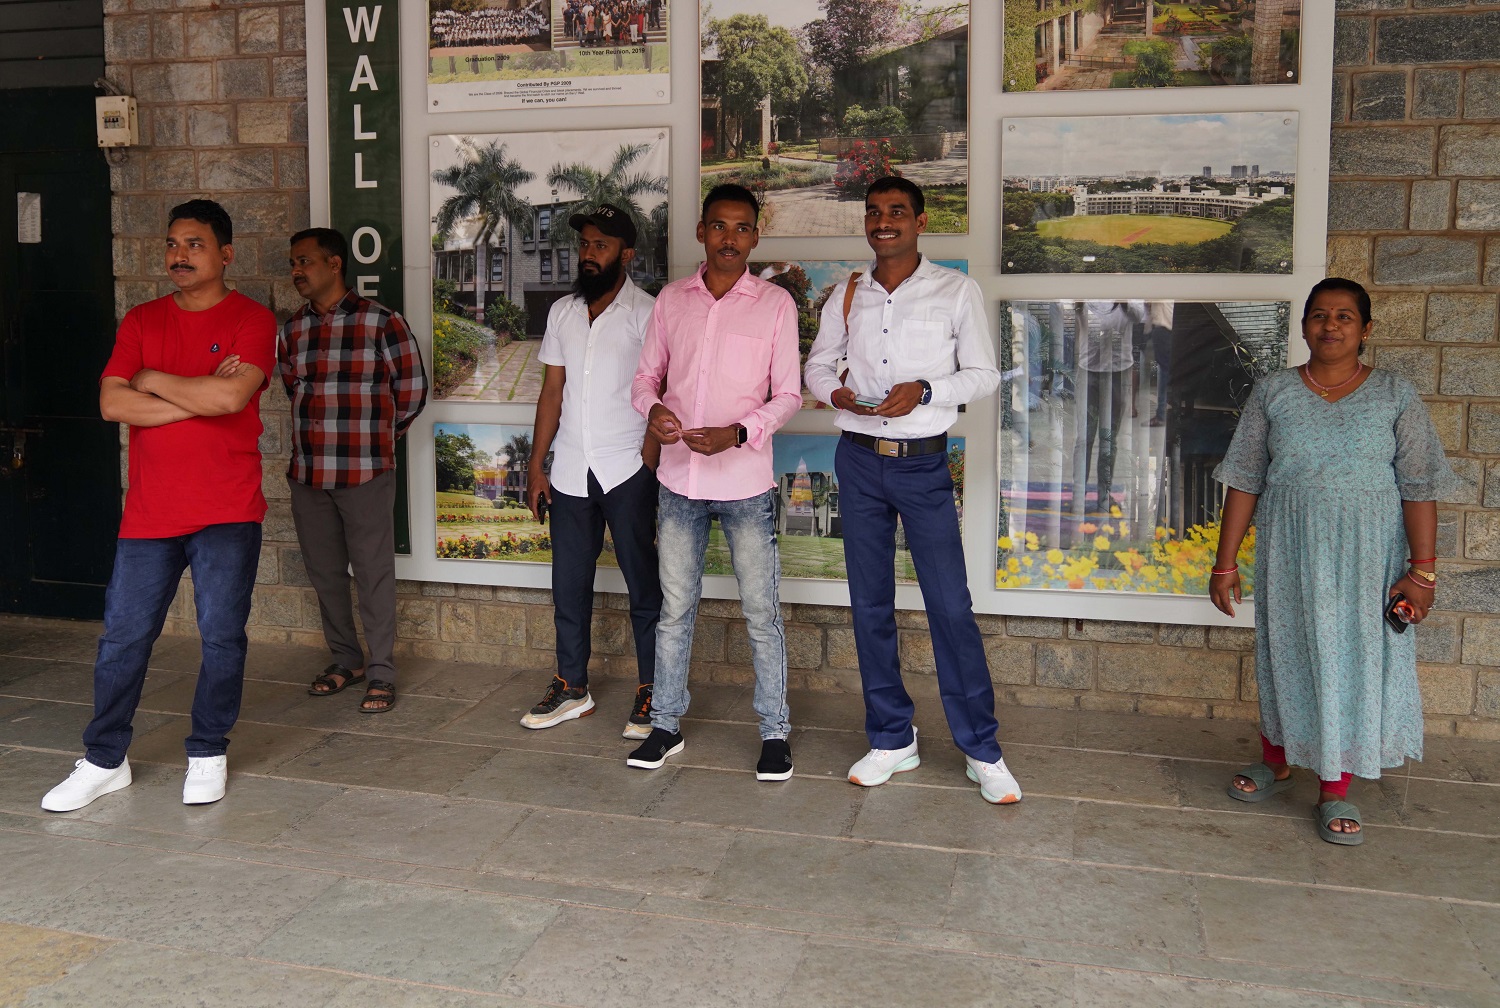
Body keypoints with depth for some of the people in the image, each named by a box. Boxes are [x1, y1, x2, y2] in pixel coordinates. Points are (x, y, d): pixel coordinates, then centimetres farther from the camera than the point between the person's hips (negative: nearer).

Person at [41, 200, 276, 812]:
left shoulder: (252, 320, -2)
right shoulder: (141, 321, 9)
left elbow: (231, 397, -19)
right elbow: (112, 403, -3)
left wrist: (152, 380, -6)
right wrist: (200, 396, -11)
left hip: (227, 511, -3)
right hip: (149, 510, 3)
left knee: (222, 637, 3)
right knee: (123, 636, 7)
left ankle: (208, 754, 21)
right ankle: (104, 762, 21)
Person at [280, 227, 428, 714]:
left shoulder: (380, 322, -7)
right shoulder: (292, 330, 9)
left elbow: (412, 388, 0)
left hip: (365, 472, -5)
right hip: (307, 472, 6)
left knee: (374, 574, 1)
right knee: (324, 573, 13)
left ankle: (381, 674, 11)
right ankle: (346, 660, 30)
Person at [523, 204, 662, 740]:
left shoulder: (646, 313, -4)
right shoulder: (562, 312, 12)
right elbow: (552, 391, 13)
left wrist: (648, 465, -14)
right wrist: (536, 466, 9)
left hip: (627, 471, -5)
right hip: (570, 471, 5)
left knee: (643, 584, 2)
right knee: (569, 584, 10)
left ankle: (652, 692, 12)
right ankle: (571, 685, 23)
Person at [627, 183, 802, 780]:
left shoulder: (774, 304, -2)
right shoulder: (671, 300, 6)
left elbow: (788, 395, -2)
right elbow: (646, 377, 11)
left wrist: (738, 433, -19)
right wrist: (652, 409, -13)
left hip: (745, 482, -3)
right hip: (679, 480, 3)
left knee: (761, 612, 4)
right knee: (675, 608, 12)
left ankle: (774, 732, 17)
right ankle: (666, 724, 25)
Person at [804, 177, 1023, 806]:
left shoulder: (956, 292, -1)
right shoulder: (847, 297, 8)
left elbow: (983, 374, 0)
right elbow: (817, 365, 15)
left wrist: (924, 390, -17)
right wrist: (835, 392, -8)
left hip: (923, 463, -3)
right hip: (859, 461, 3)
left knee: (951, 607, -4)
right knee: (870, 605, 8)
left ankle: (981, 751, 8)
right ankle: (892, 740, 21)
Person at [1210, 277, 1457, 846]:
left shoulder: (1395, 398, -2)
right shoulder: (1272, 394, 1)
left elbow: (1419, 489, -3)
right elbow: (1244, 482, 1)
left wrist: (1422, 569, -9)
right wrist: (1225, 563, -1)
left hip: (1367, 559, -1)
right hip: (1289, 555, 1)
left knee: (1354, 661, 4)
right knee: (1283, 655, 12)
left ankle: (1335, 790, 18)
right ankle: (1276, 763, 33)